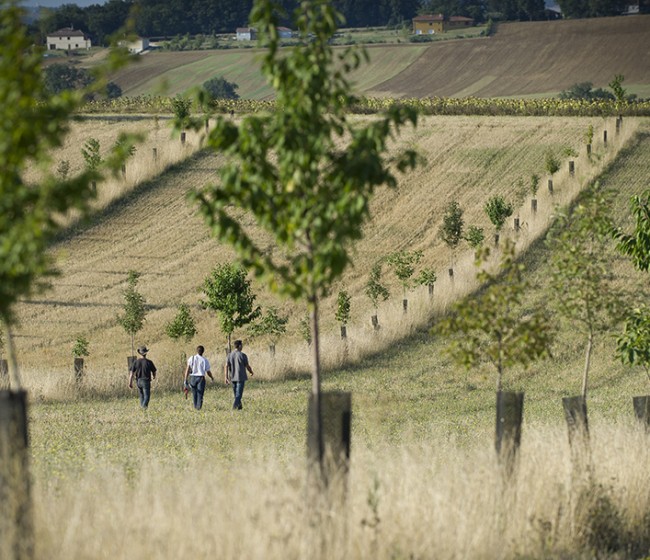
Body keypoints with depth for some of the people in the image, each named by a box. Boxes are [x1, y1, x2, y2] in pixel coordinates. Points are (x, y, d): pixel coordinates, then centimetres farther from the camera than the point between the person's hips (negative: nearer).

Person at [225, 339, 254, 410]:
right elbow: (247, 366, -5)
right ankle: (235, 406, -18)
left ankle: (239, 406, 29)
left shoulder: (229, 355, 2)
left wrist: (226, 377, -1)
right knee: (239, 392, -4)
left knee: (236, 392, 18)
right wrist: (251, 372, 15)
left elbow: (226, 366, -3)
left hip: (233, 377, 5)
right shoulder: (243, 355, -11)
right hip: (241, 377, -5)